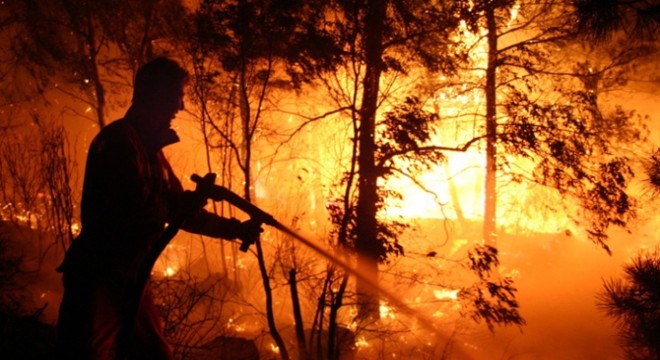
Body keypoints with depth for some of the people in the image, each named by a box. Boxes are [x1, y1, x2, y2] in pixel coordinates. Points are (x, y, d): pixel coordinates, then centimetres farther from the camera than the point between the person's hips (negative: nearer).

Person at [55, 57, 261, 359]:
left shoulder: (151, 148, 16)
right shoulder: (119, 140, -13)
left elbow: (179, 211, 24)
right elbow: (137, 210, -23)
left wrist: (235, 229, 24)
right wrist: (194, 199, -9)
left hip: (131, 281, 10)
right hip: (98, 280, -9)